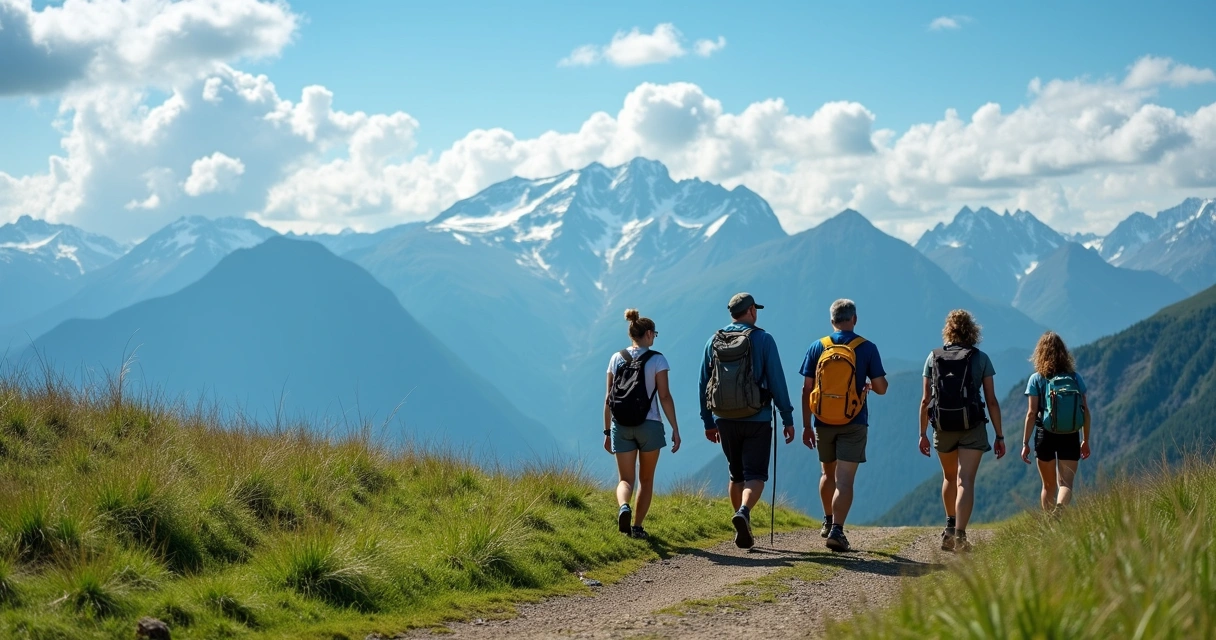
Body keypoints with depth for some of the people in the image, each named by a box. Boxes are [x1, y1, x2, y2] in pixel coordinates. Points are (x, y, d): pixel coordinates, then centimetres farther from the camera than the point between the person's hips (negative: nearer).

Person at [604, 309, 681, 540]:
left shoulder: (616, 359, 5)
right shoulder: (657, 360, -5)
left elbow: (608, 399, 5)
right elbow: (665, 397, -10)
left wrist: (607, 431, 12)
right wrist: (675, 429, -5)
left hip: (621, 426, 2)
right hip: (649, 425, -2)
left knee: (626, 479, 4)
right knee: (646, 479, 15)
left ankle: (623, 507, -27)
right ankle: (637, 526, 15)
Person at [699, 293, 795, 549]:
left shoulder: (714, 342, 5)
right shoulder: (763, 340, -6)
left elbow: (703, 385, 9)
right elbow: (777, 382, -8)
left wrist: (708, 423, 17)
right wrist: (788, 419, -2)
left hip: (725, 420, 4)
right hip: (756, 420, -4)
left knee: (736, 475, 17)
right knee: (755, 475, -1)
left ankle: (743, 532, 21)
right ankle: (743, 513, -29)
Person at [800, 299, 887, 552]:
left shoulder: (817, 348, 1)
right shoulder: (867, 348, -4)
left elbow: (806, 390, 0)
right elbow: (881, 388, -4)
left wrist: (806, 426, 6)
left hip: (824, 422, 3)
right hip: (853, 424, -3)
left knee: (828, 474, 23)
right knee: (844, 480, -6)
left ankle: (828, 522, 36)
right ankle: (837, 530, -18)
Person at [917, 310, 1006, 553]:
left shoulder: (933, 358, 4)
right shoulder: (981, 358, -1)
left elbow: (925, 400, 3)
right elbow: (991, 400, -3)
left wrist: (923, 433, 12)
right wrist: (1000, 435, 2)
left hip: (943, 427, 3)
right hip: (972, 427, -2)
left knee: (950, 478, 23)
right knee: (965, 482, -7)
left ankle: (950, 527, 34)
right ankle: (959, 535, -20)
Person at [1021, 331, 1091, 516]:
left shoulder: (1037, 379, -3)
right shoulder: (1075, 378, 4)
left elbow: (1032, 413, -7)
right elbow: (1086, 412, 4)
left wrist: (1025, 443, -2)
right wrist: (1086, 440, 14)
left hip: (1046, 436, 0)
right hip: (1070, 437, 1)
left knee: (1049, 486, 16)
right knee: (1066, 484, -4)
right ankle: (1060, 511, -34)